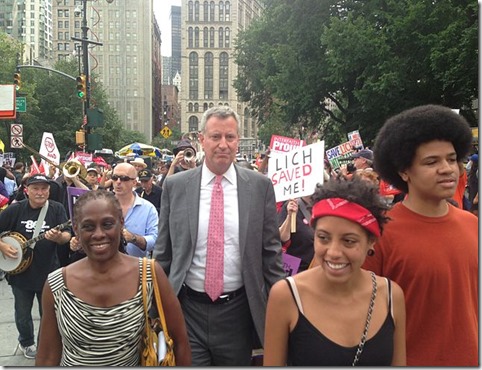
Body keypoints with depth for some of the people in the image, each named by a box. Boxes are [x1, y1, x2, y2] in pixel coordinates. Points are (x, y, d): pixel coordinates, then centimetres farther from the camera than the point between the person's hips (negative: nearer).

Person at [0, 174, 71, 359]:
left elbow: (67, 235, -11)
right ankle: (26, 343, 43)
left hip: (48, 272, 0)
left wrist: (59, 237, -32)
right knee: (22, 314, 17)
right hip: (20, 272, 1)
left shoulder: (57, 209, -7)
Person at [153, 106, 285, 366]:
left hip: (238, 309, 1)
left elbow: (271, 251, 2)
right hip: (188, 308, 0)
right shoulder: (175, 186, -2)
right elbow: (162, 252, 5)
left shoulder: (260, 186, -3)